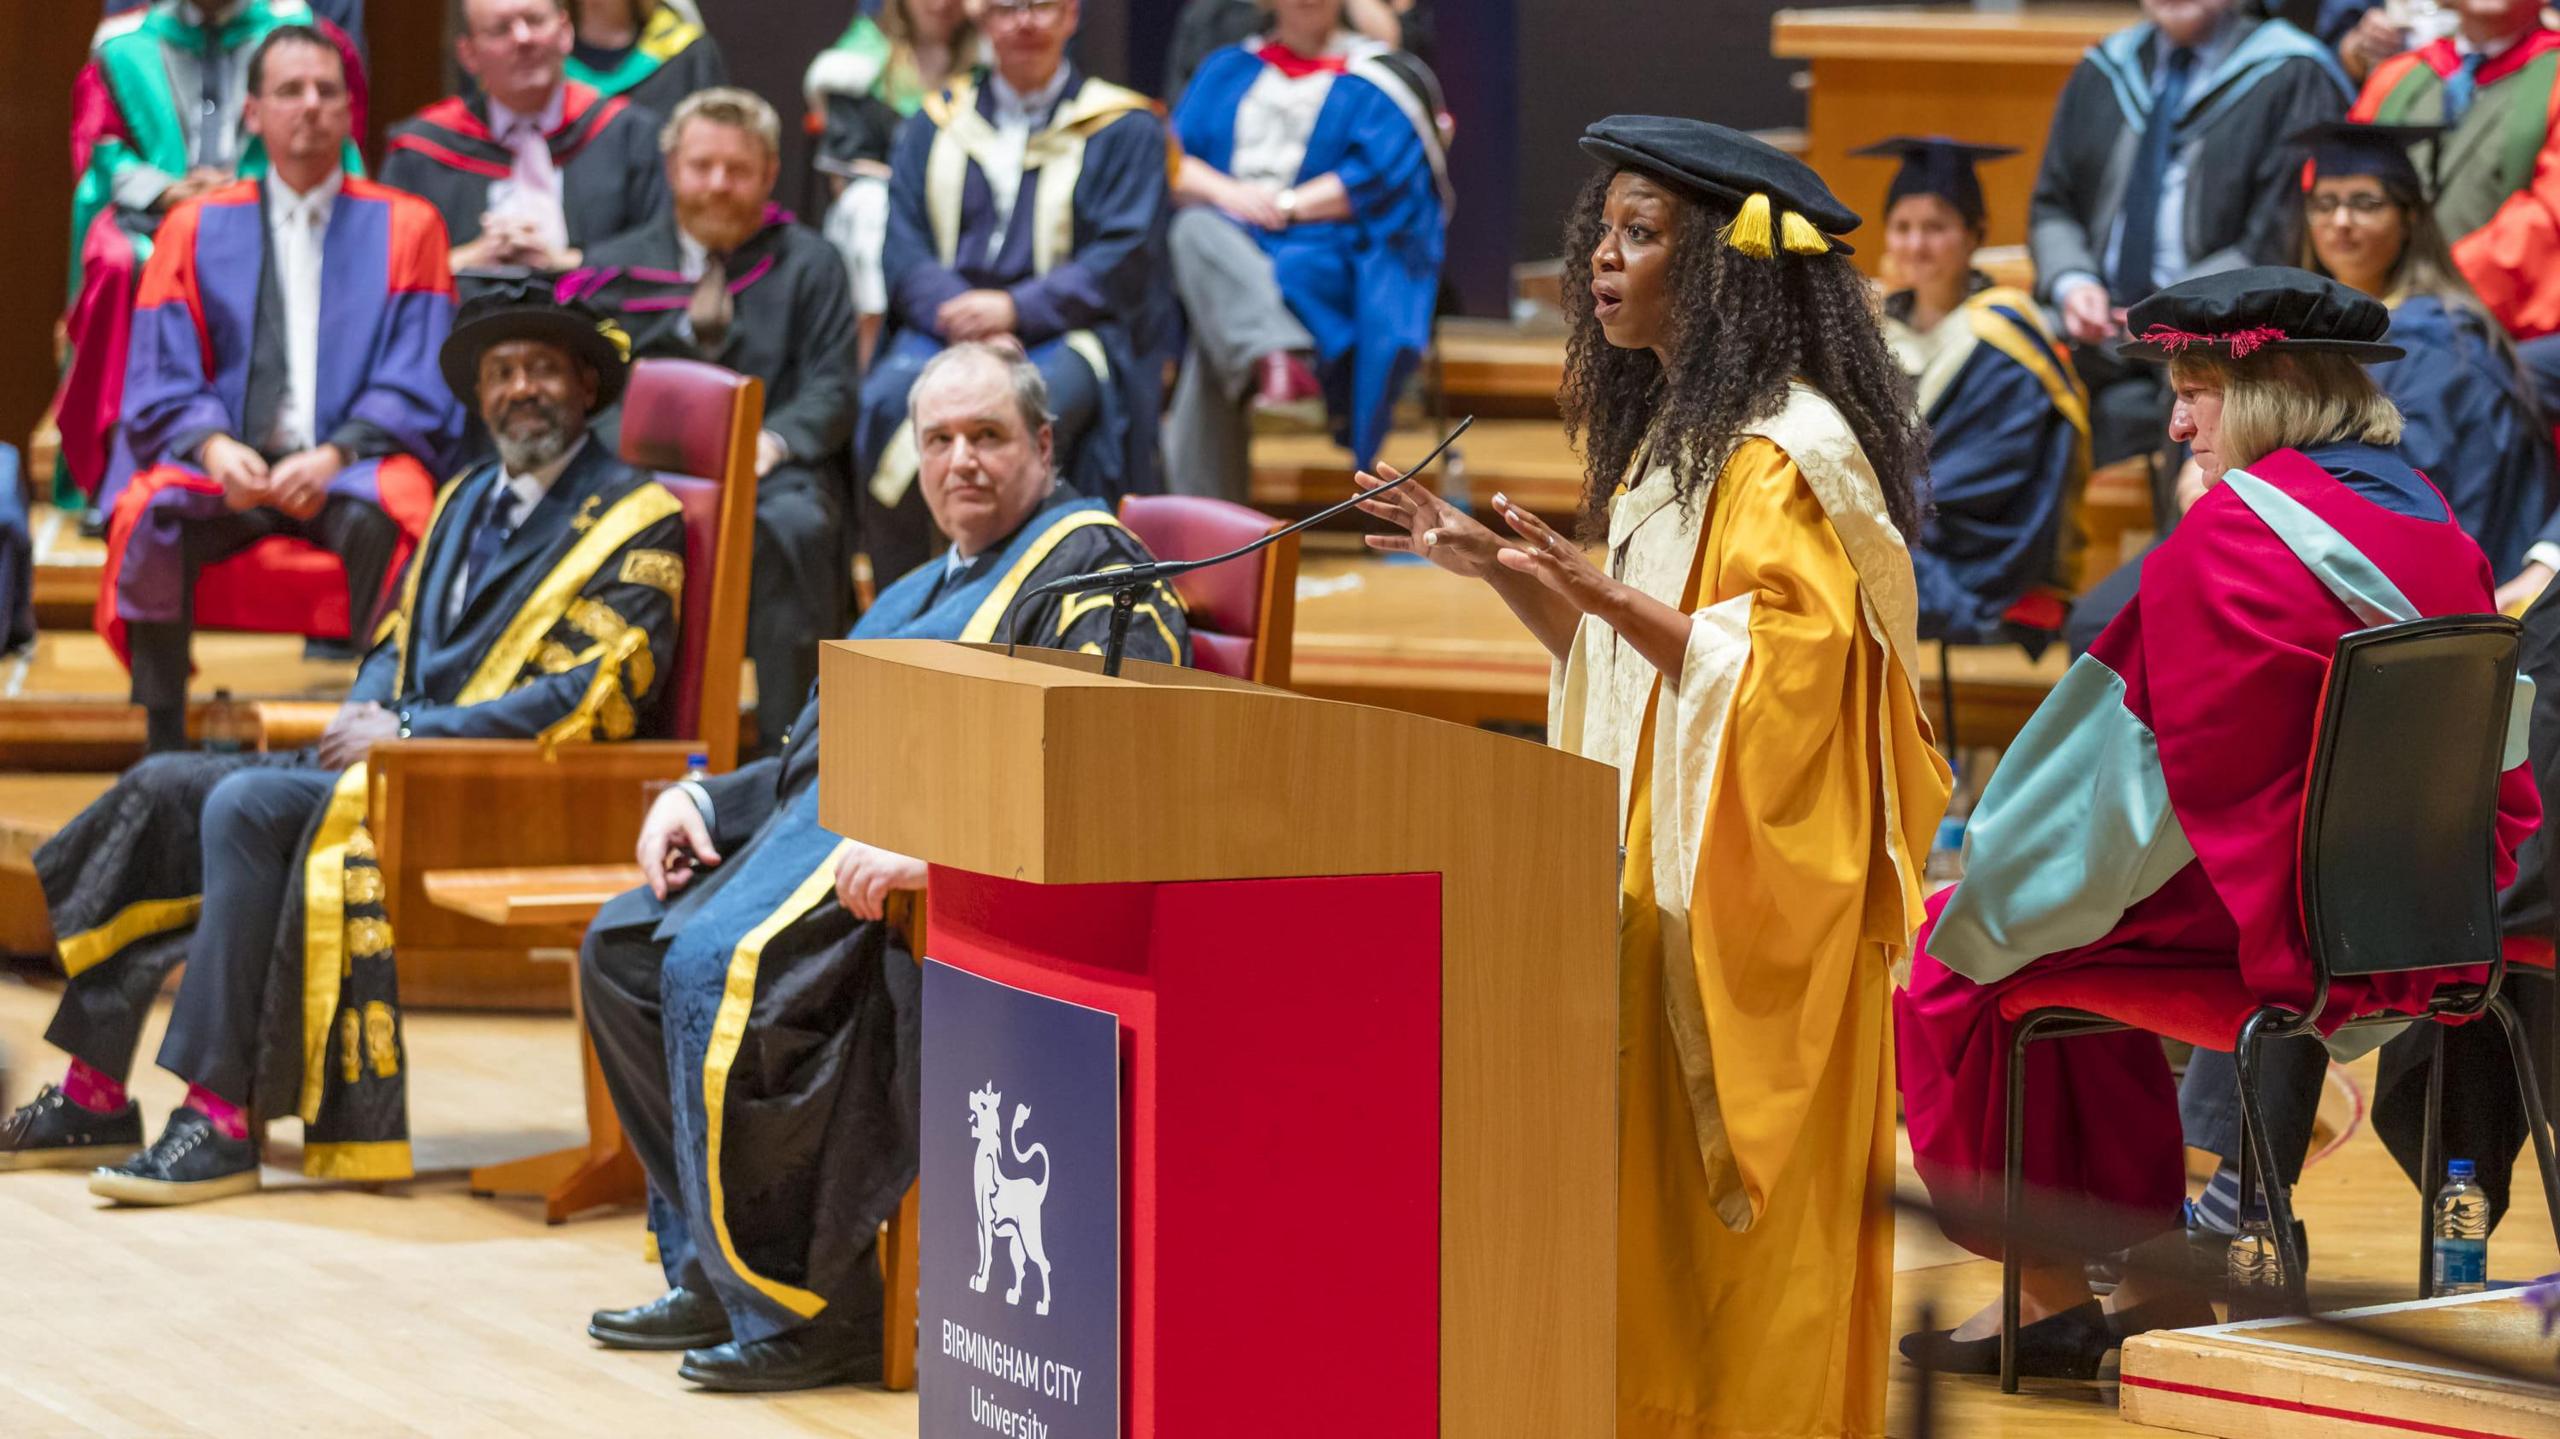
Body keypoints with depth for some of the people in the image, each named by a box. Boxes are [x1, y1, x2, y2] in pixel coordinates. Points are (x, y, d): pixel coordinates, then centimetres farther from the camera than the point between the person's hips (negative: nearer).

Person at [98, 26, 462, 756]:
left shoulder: (406, 227, 9)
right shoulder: (196, 228, 13)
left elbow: (417, 388, 1)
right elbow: (162, 384, 6)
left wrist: (333, 457, -17)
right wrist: (215, 447, -16)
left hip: (352, 468, -1)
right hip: (231, 473, 1)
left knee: (379, 518, -36)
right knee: (154, 517, -31)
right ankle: (164, 755, -27)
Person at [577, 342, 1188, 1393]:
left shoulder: (1088, 565, -3)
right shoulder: (921, 594, 28)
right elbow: (819, 752, 32)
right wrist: (699, 796, 11)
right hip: (828, 821, 10)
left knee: (716, 966, -28)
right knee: (624, 948, 0)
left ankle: (808, 1307, -22)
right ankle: (715, 1273, 2)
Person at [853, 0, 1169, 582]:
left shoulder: (1123, 129, 10)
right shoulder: (937, 125, 19)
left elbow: (1125, 261, -1)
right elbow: (902, 249, 9)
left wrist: (1017, 309, -15)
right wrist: (954, 309, -13)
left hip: (1062, 334, -3)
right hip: (945, 327, 3)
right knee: (888, 400, -31)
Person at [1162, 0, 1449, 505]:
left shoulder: (1372, 80, 13)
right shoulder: (1228, 71, 24)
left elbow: (1378, 179, -2)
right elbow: (1173, 161, 12)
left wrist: (1285, 207, -10)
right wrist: (1227, 193, -9)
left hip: (1323, 259, -3)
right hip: (1230, 240, 3)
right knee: (1195, 230, -38)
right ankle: (1274, 353, -59)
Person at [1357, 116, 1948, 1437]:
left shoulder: (1785, 452, -14)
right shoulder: (1668, 433, 15)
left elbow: (1788, 676, -21)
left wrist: (1611, 597, -29)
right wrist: (1492, 569, 9)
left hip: (1753, 891, -9)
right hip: (1663, 877, 9)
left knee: (1737, 1222, -4)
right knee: (1653, 1197, 9)